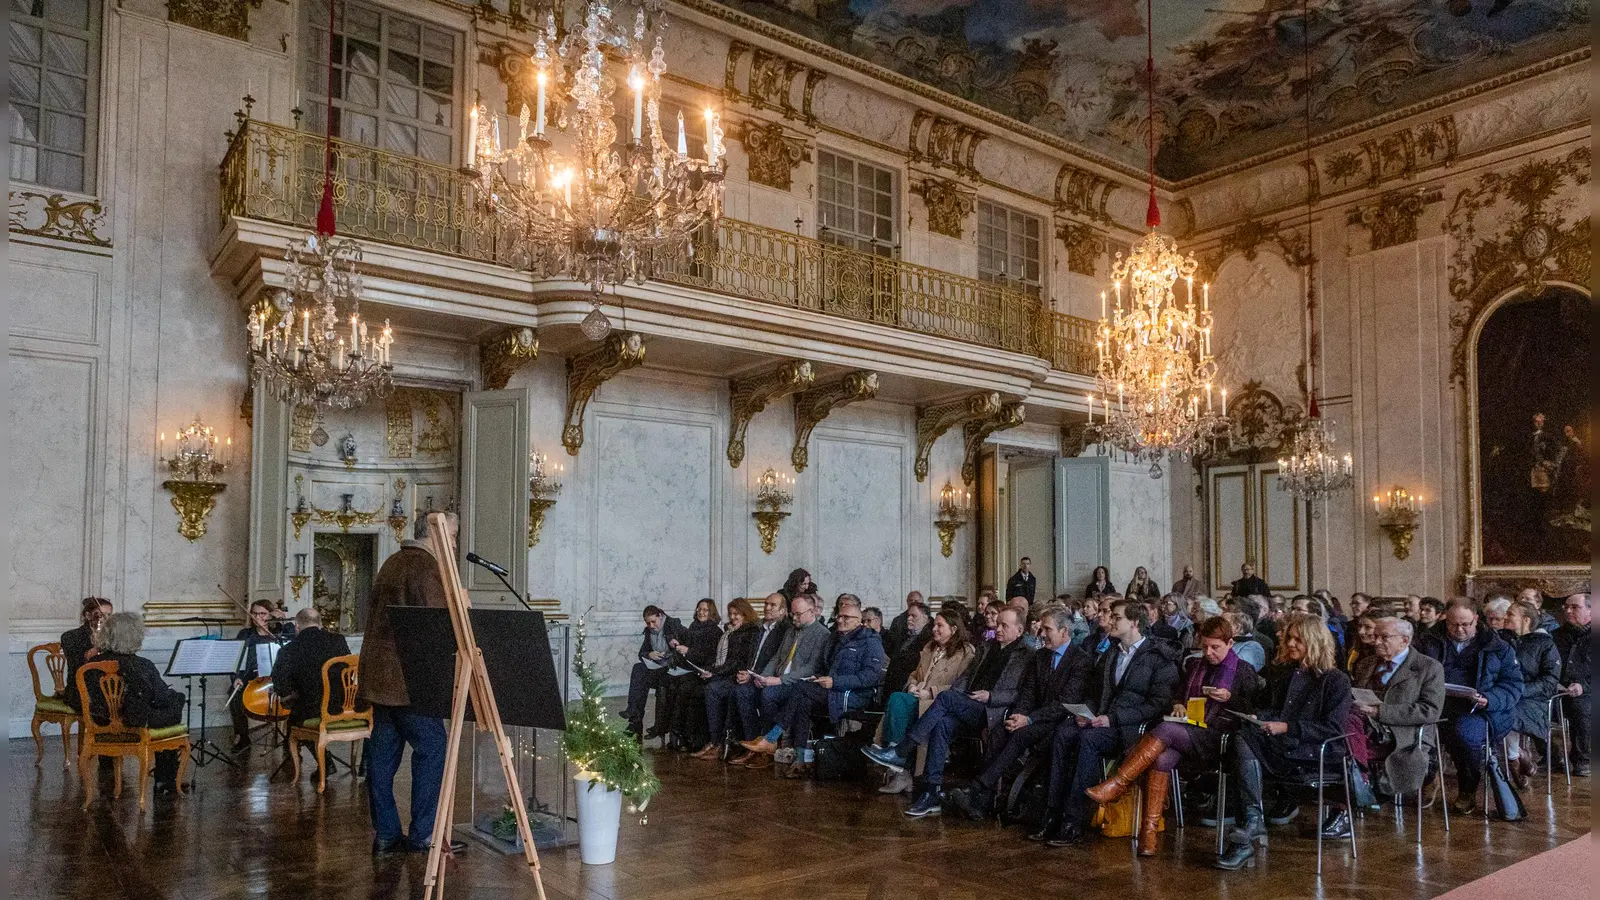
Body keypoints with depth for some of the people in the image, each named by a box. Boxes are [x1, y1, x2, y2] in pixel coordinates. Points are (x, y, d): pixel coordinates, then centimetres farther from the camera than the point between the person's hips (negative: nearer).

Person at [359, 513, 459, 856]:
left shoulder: (390, 563, 18)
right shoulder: (427, 567, -13)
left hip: (376, 672, 10)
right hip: (407, 677, -9)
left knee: (382, 751, 10)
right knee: (432, 747, -3)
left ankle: (385, 834, 15)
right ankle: (423, 834, 0)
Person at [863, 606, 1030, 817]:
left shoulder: (1025, 655, 2)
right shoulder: (987, 646, 23)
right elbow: (967, 675, 24)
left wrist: (990, 696, -13)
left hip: (992, 712, -6)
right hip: (967, 709, 6)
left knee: (947, 697, -28)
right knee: (943, 722, -27)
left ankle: (900, 753, -27)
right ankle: (933, 792, -28)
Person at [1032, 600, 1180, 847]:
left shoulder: (1160, 657, -1)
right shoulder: (1109, 655, 22)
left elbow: (1159, 704, -10)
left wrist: (1113, 718, -17)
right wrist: (1086, 713, 2)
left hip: (1133, 728, -6)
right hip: (1102, 722, 6)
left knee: (1089, 738, -34)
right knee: (1062, 732, -24)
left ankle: (1074, 824, -32)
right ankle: (1054, 816, -27)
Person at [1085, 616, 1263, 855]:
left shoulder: (1244, 671, 10)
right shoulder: (1194, 665, 24)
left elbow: (1252, 710, 8)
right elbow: (1178, 693, 31)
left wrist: (1229, 698, -8)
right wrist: (1178, 704, 8)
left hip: (1216, 738, -4)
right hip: (1186, 730, 4)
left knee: (1165, 729, -34)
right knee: (1162, 759, -32)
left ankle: (1117, 785, -36)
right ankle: (1150, 830, -34)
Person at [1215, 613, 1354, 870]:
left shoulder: (1336, 680, 3)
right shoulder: (1280, 671, 22)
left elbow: (1333, 729, -6)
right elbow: (1262, 705, 30)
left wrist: (1287, 727, -15)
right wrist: (1255, 716, 5)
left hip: (1314, 753, -5)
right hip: (1277, 745, 6)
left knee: (1245, 740, -32)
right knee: (1244, 738, -31)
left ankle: (1248, 832, -32)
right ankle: (1253, 824, -38)